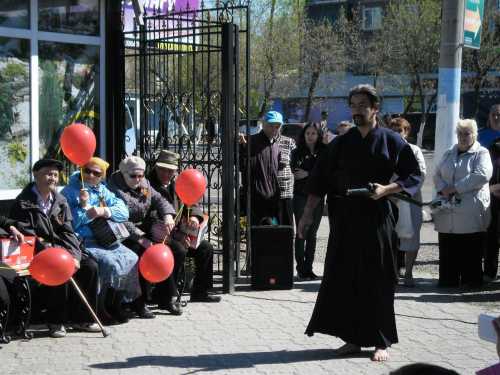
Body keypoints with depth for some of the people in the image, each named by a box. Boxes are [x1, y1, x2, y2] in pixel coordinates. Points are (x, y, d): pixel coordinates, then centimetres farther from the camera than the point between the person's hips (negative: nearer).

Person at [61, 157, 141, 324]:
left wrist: (104, 211, -11)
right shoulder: (69, 192, 1)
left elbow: (123, 212, 5)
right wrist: (84, 207, -15)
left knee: (132, 259, -14)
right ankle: (100, 307, -11)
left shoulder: (102, 191, 17)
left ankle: (115, 303, -1)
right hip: (83, 242, -6)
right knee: (109, 262, -30)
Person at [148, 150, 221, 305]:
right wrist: (178, 236, -27)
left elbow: (191, 203, 17)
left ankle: (199, 292, 15)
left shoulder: (176, 185, 12)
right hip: (158, 236, -8)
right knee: (178, 250, -33)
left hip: (177, 234, 8)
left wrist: (194, 216, -10)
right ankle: (165, 297, -25)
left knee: (206, 247, 3)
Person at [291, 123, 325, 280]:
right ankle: (301, 267, 1)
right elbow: (296, 172, -8)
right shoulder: (297, 152, 4)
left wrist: (307, 174, -12)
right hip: (301, 196, -2)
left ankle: (308, 267, 11)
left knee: (312, 234, 6)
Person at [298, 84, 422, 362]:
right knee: (344, 279, 4)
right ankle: (353, 339, 15)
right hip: (344, 219, 4)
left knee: (377, 281, 1)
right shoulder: (340, 144, 8)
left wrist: (387, 189, -15)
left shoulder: (391, 141, 0)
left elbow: (413, 176, 0)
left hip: (376, 219, -3)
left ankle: (381, 342, 10)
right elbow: (319, 180, 9)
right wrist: (307, 214, 3)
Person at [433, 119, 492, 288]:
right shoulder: (449, 154, 19)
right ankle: (448, 279, 15)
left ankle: (471, 280, 7)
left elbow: (482, 175, -15)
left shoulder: (481, 153, 0)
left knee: (471, 250, -2)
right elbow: (437, 174, 16)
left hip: (471, 213, -5)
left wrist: (455, 188, -15)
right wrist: (443, 189, -7)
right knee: (448, 249, 6)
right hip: (448, 212, 5)